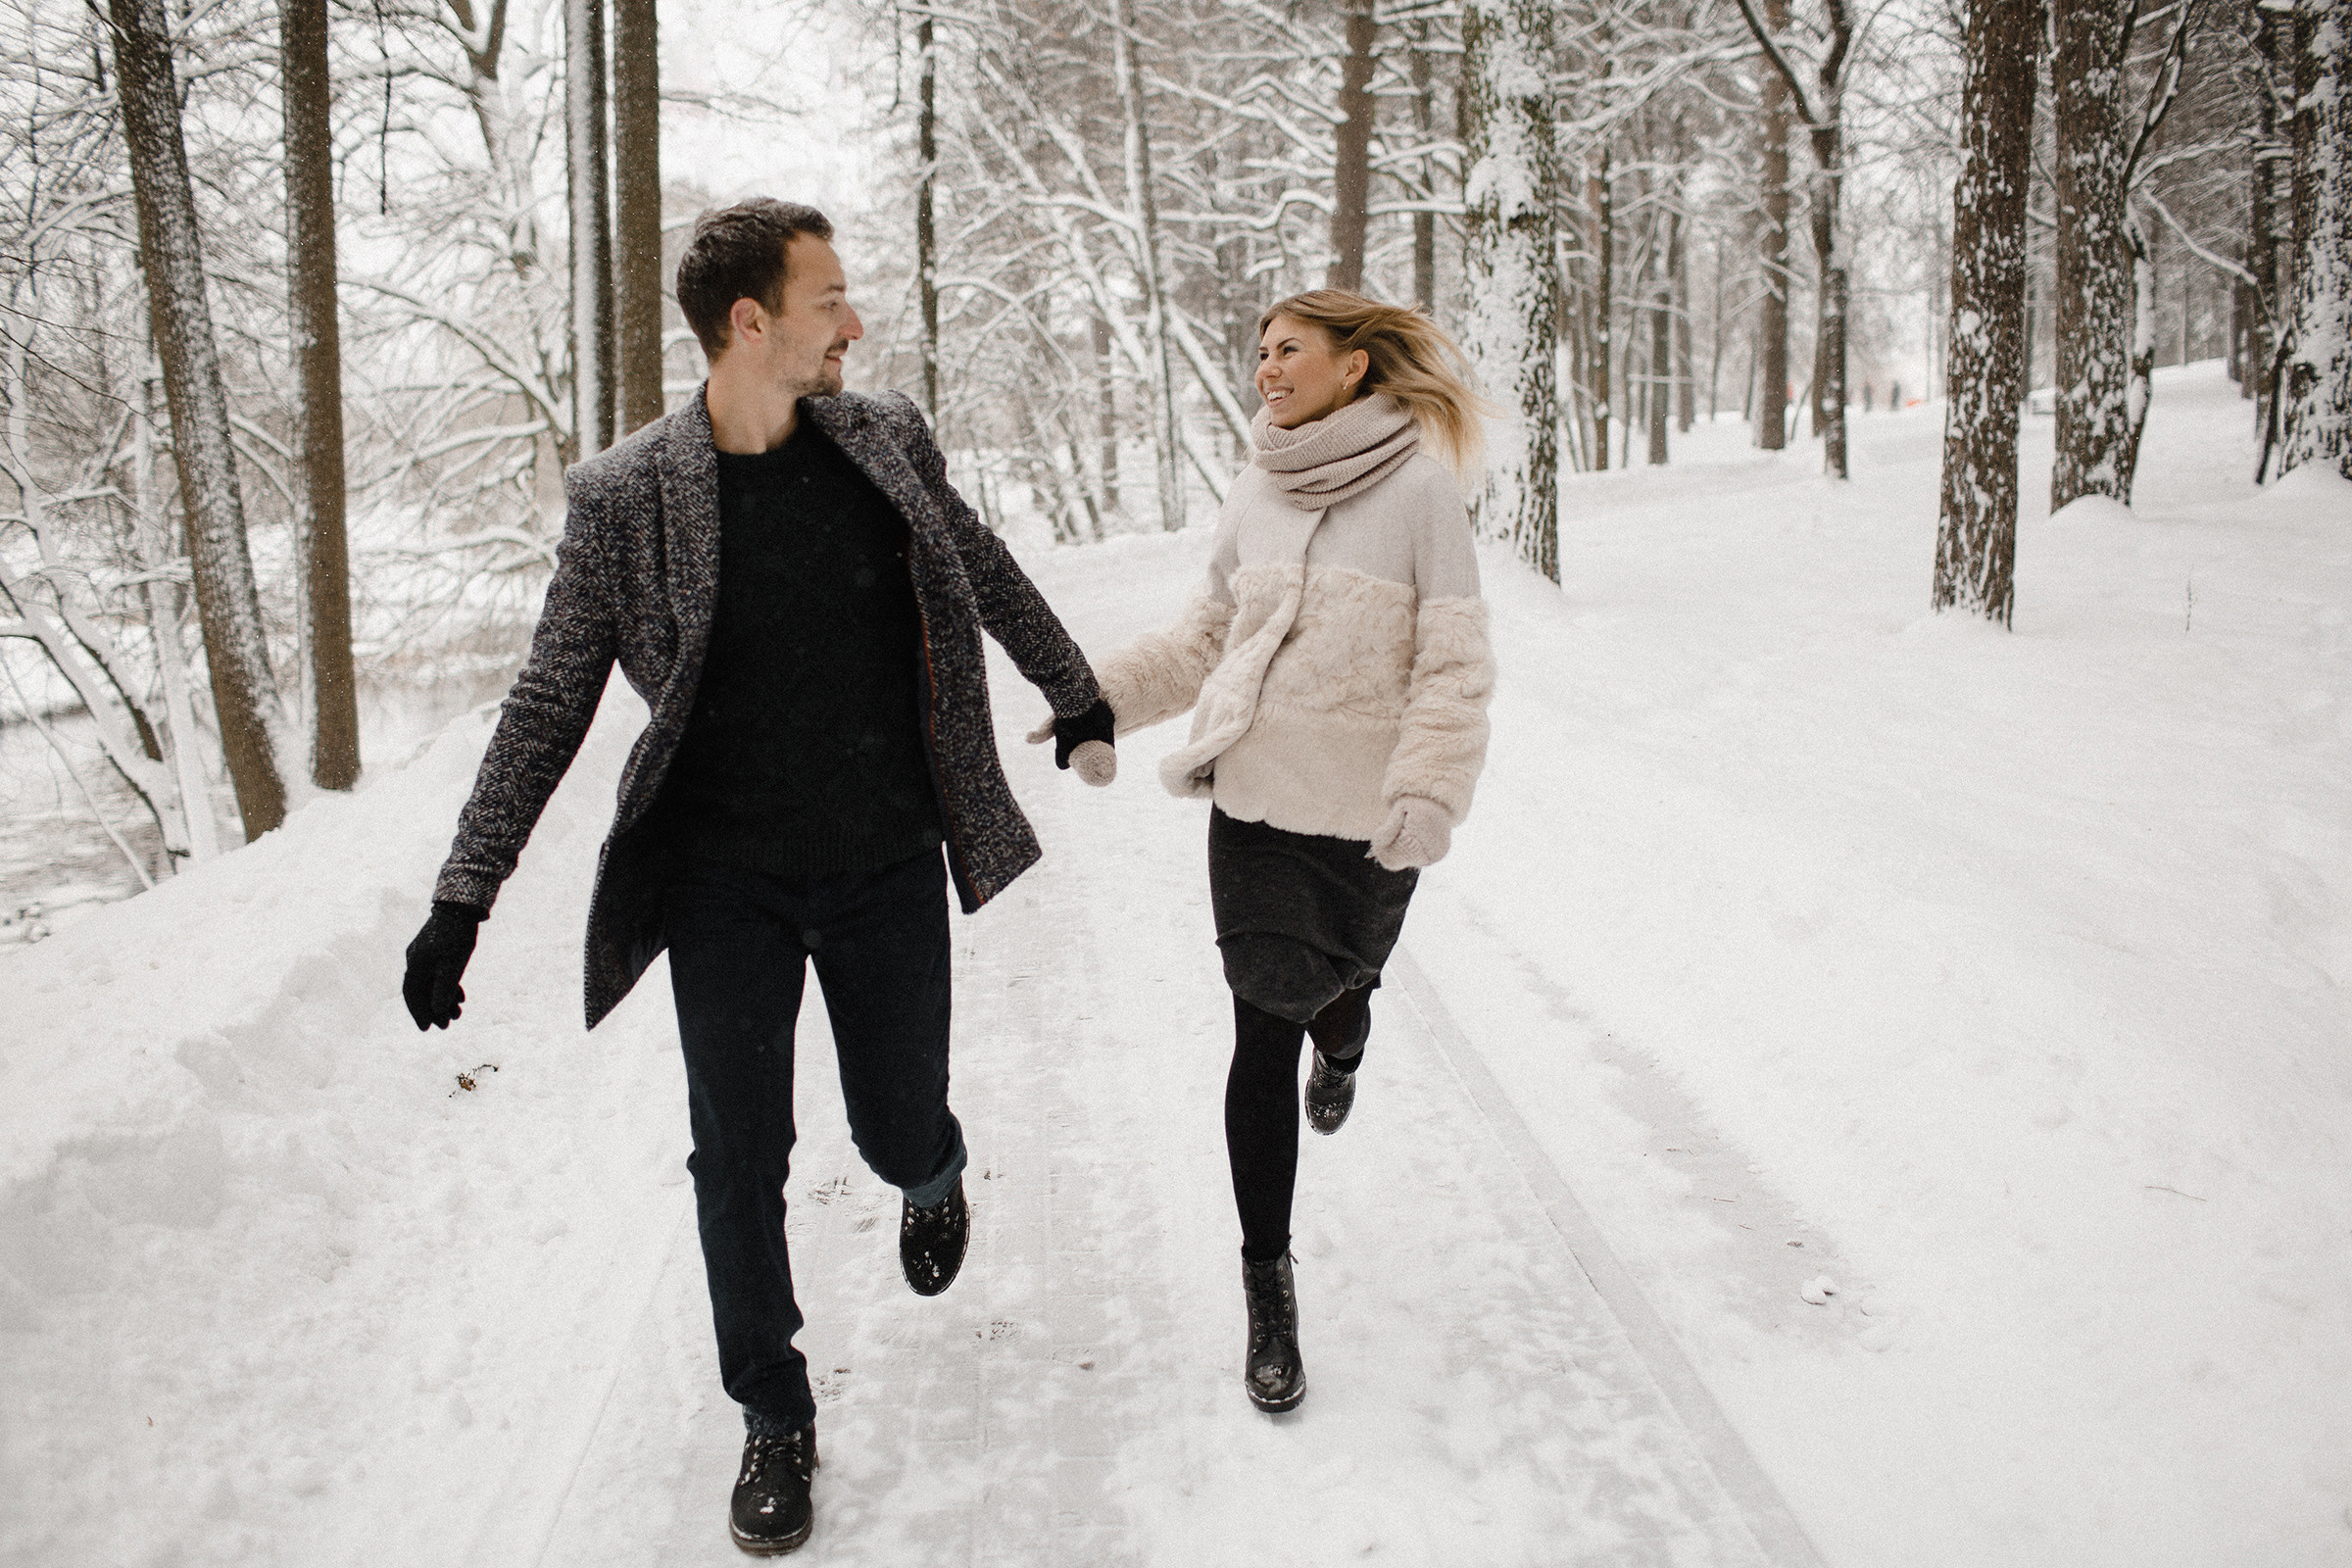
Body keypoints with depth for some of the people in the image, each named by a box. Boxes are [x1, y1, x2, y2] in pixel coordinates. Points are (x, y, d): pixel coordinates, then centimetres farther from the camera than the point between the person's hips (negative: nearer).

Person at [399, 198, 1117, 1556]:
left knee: (901, 1133, 9)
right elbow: (549, 709, -4)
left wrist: (1080, 701, 26)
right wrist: (461, 899, -4)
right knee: (740, 1158, 5)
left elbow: (991, 578, 15)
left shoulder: (891, 441, -2)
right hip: (724, 882, -1)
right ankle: (776, 1418, 27)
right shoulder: (626, 498, -9)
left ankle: (935, 1176, 49)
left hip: (888, 869, 2)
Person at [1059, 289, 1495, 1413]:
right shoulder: (1254, 497, 5)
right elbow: (1207, 636, 16)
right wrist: (1103, 695, 8)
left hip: (1369, 815, -2)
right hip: (1254, 800, 2)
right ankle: (1268, 1280, 13)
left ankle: (1339, 1048, 58)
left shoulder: (1420, 490, -8)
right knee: (1265, 1030, 0)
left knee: (1337, 990, 17)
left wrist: (1427, 792, -24)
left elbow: (1455, 665, -12)